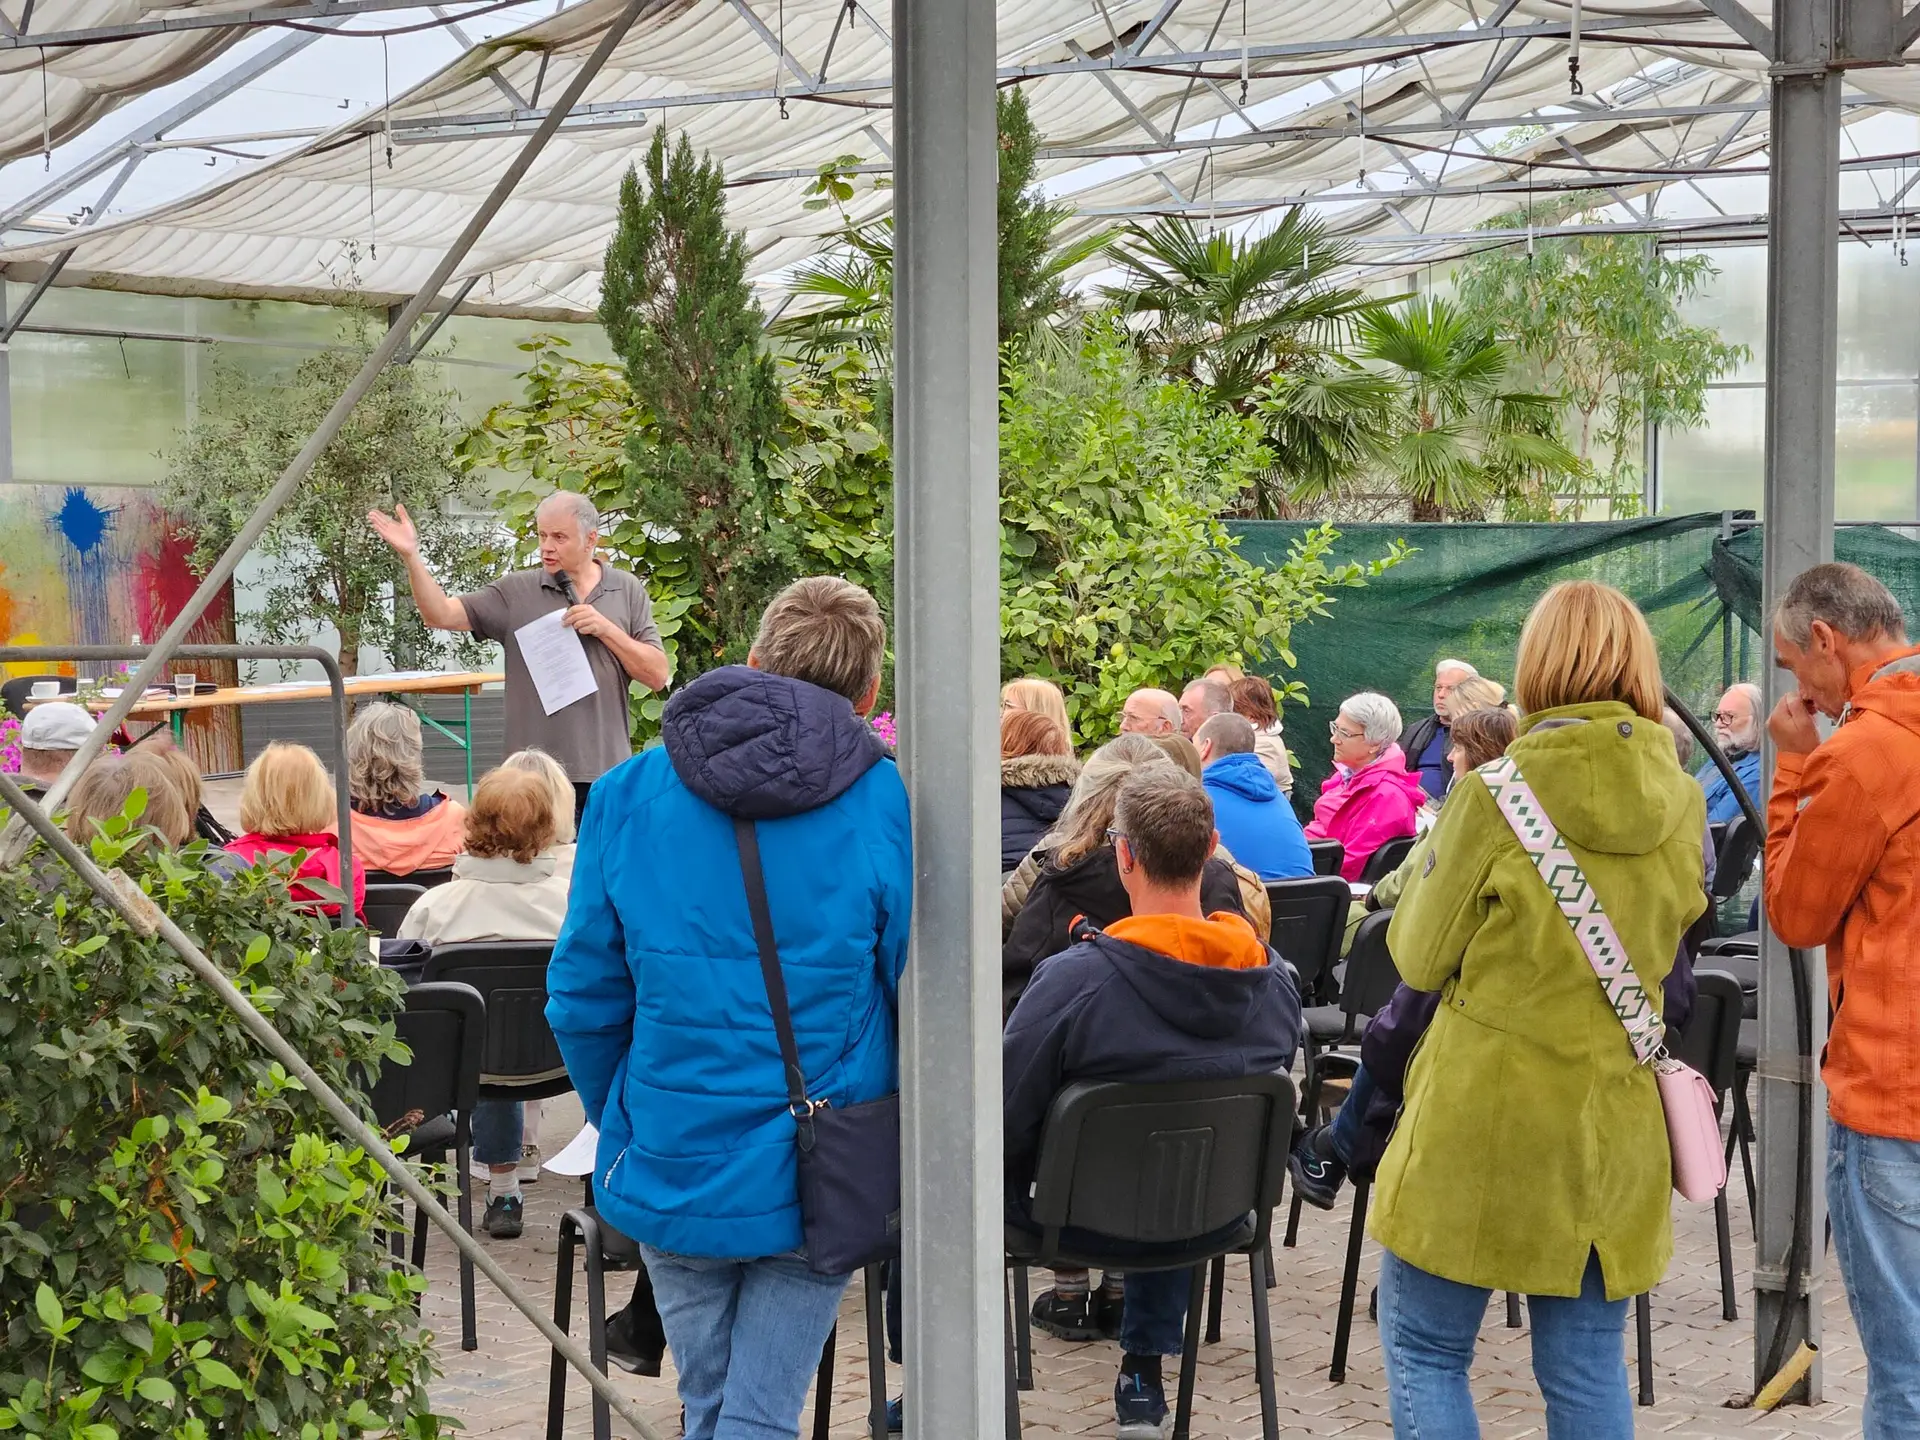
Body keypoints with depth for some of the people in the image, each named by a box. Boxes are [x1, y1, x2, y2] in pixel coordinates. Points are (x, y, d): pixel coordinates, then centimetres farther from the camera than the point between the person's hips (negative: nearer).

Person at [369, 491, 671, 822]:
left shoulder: (627, 590, 6)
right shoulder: (516, 592, 3)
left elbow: (658, 676, 2)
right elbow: (441, 614, -6)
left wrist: (606, 629, -10)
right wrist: (411, 557, -18)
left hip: (607, 772, 1)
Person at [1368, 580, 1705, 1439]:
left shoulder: (1499, 793, -13)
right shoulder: (1681, 802, 0)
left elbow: (1419, 957, -4)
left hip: (1484, 1117, -4)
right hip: (1615, 1120, 5)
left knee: (1425, 1351, 8)